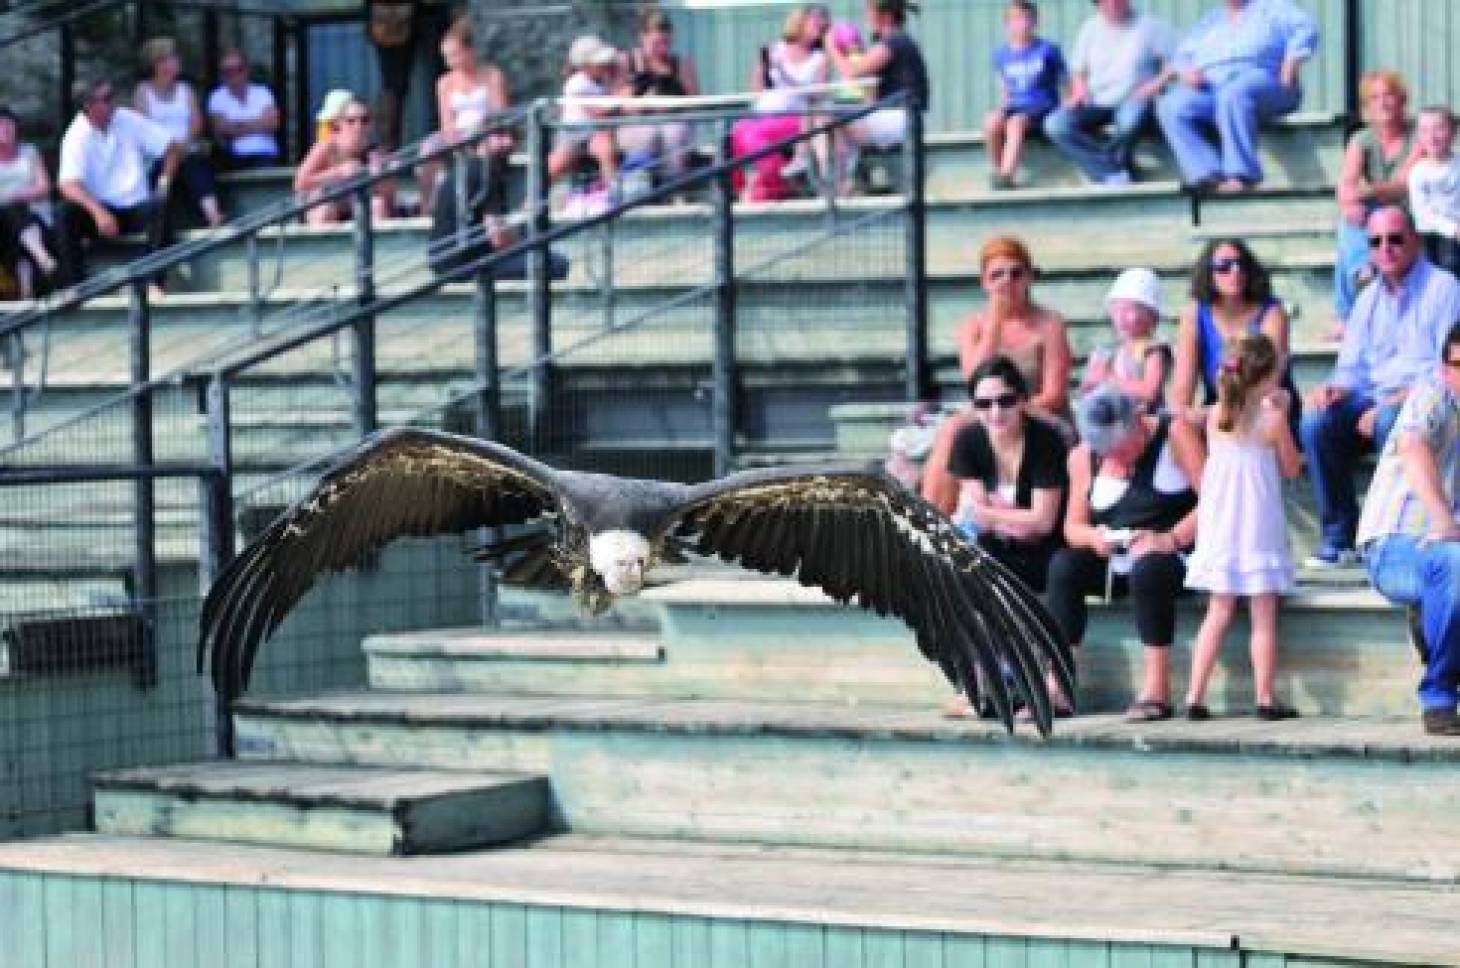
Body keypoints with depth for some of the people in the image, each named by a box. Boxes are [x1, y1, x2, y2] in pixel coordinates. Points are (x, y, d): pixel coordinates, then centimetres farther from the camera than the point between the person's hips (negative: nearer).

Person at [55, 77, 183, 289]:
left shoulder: (129, 120, 0)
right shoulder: (76, 136, -9)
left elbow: (173, 148, 5)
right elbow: (69, 184, -23)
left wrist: (165, 180, -12)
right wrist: (98, 212, -38)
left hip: (136, 206, 1)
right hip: (98, 209, -1)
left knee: (159, 208, -31)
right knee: (65, 214, -30)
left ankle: (154, 282, -33)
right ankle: (77, 286, -29)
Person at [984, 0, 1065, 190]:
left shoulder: (1048, 50, 3)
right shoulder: (1002, 53, 13)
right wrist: (1003, 106, 7)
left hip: (1043, 107, -3)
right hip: (1014, 107, 3)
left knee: (1016, 123, -37)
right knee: (991, 122, -32)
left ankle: (1006, 176, -46)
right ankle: (995, 173, -19)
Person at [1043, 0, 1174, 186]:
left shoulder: (1151, 26, 2)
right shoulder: (1091, 28, 13)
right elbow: (1078, 71, 17)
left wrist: (1156, 84, -18)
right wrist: (1080, 89, -4)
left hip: (1133, 100, -4)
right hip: (1096, 102, 4)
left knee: (1130, 119, -42)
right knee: (1055, 125, -24)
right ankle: (1113, 174, -29)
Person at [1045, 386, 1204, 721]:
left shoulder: (1174, 434, -5)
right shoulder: (1083, 457, 8)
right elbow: (1073, 526, 9)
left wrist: (1171, 538, -24)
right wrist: (1095, 537, -14)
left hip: (1177, 553, -5)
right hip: (1114, 561, 5)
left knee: (1148, 568, -36)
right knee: (1063, 566, -21)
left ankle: (1156, 689, -34)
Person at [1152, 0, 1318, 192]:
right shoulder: (1210, 20, 32)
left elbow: (1306, 28, 4)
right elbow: (1182, 56, 25)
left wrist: (1287, 73, -11)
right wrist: (1187, 72, 0)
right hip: (1209, 87, 5)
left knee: (1234, 95, -40)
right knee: (1171, 106, -26)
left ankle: (1241, 175, -49)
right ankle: (1208, 175, -41)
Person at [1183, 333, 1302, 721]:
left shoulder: (1215, 416, 1)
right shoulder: (1273, 419, -10)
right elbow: (1292, 469, 1)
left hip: (1219, 527, 4)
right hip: (1259, 527, -4)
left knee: (1218, 613, 11)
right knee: (1264, 616, 2)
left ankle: (1195, 696, 6)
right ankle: (1266, 698, 2)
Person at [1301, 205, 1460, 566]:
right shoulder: (1369, 299, 16)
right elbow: (1352, 369, 16)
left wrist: (1390, 403, -22)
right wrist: (1335, 388, -9)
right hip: (1375, 401, 6)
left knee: (1390, 421, -37)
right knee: (1316, 422, -21)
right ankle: (1339, 535, -13)